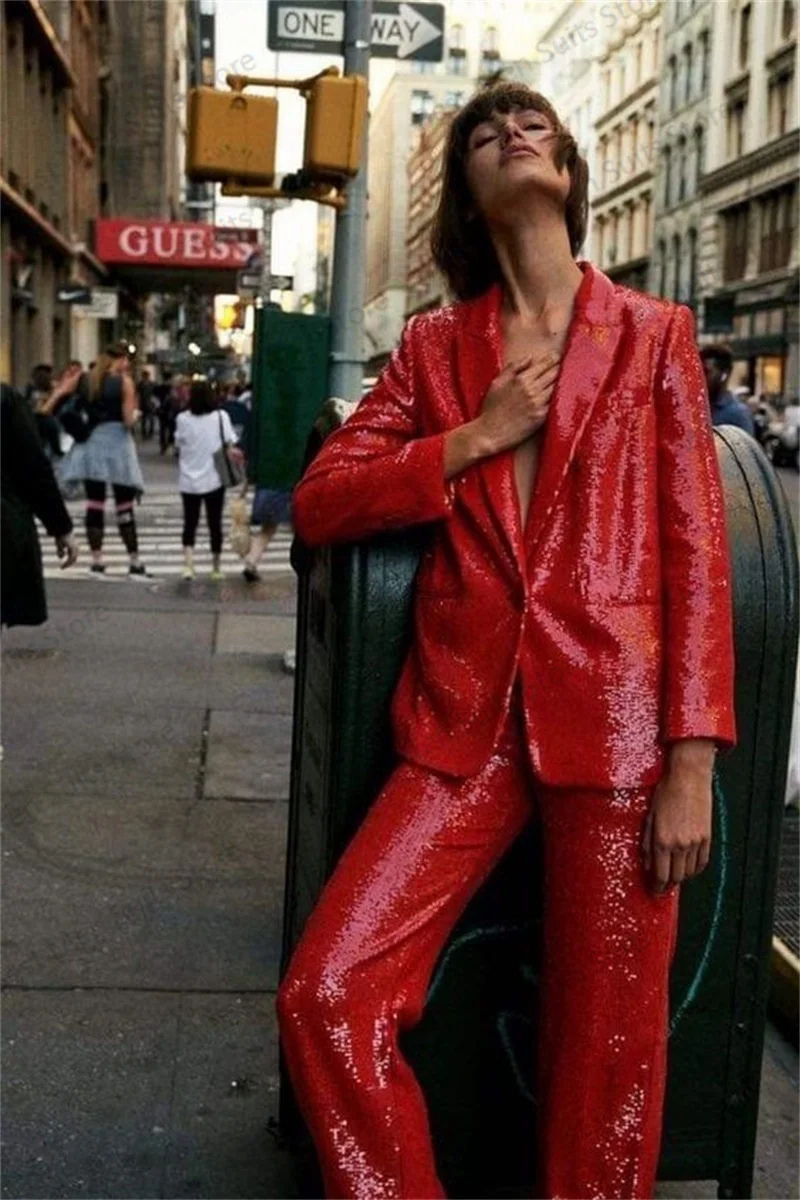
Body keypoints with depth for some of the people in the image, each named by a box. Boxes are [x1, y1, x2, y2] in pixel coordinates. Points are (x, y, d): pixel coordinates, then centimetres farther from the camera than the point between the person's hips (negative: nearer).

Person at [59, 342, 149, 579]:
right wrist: (135, 414, 8)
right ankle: (134, 564, 5)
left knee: (94, 504, 6)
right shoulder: (124, 382, -6)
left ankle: (97, 561, 6)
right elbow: (128, 421, -11)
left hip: (90, 444, 4)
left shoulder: (88, 380, 6)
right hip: (116, 443, -4)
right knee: (124, 506, 2)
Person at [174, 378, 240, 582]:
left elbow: (179, 444, 0)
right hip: (214, 479, 0)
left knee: (190, 523, 8)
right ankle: (216, 568, 16)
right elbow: (231, 444, -5)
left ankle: (188, 564, -6)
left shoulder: (182, 418, -5)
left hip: (189, 481, 1)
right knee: (215, 523, 8)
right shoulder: (221, 417, -5)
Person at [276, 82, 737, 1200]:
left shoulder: (653, 333, 7)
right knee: (325, 996, -10)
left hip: (615, 720, -2)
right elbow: (318, 504, 7)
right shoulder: (434, 344, 14)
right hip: (468, 724, 2)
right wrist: (474, 438, -5)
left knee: (606, 1056, 4)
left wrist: (692, 764, -6)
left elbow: (697, 553, 1)